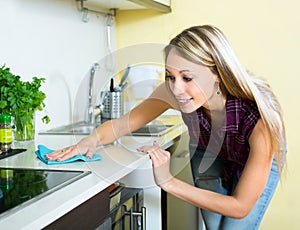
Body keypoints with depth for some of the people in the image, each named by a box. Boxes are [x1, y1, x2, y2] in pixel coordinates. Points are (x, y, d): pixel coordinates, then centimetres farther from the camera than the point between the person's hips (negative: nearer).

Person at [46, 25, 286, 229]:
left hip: (257, 157, -3)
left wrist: (169, 182, -42)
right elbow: (123, 123, -20)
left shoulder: (261, 116, -43)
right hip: (209, 153, 3)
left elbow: (241, 207, -35)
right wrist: (91, 141, -43)